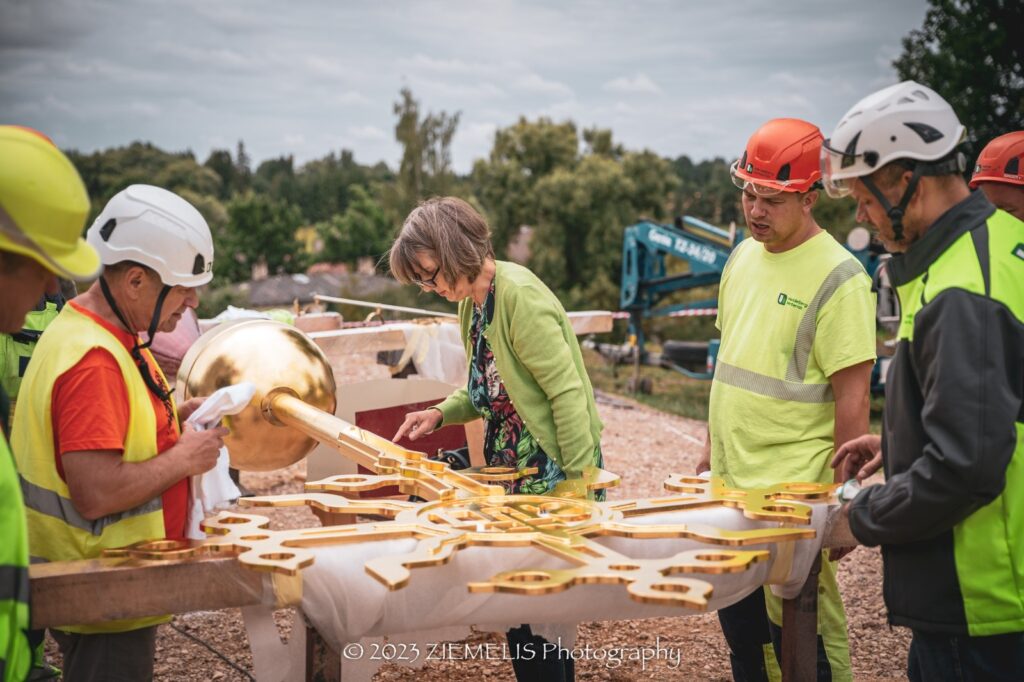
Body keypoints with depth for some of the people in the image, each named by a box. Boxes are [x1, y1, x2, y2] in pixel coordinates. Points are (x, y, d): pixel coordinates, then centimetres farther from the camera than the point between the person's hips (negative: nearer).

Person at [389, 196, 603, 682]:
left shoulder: (519, 295, -20)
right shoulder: (472, 301, 8)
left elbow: (567, 392, -22)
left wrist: (581, 484, -21)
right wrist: (440, 414, 1)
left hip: (553, 473, -9)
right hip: (512, 475, 9)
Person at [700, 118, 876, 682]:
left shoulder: (838, 278, -14)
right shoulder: (743, 258, 9)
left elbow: (852, 398, -15)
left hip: (792, 489, -7)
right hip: (729, 484, 7)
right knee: (740, 624, 17)